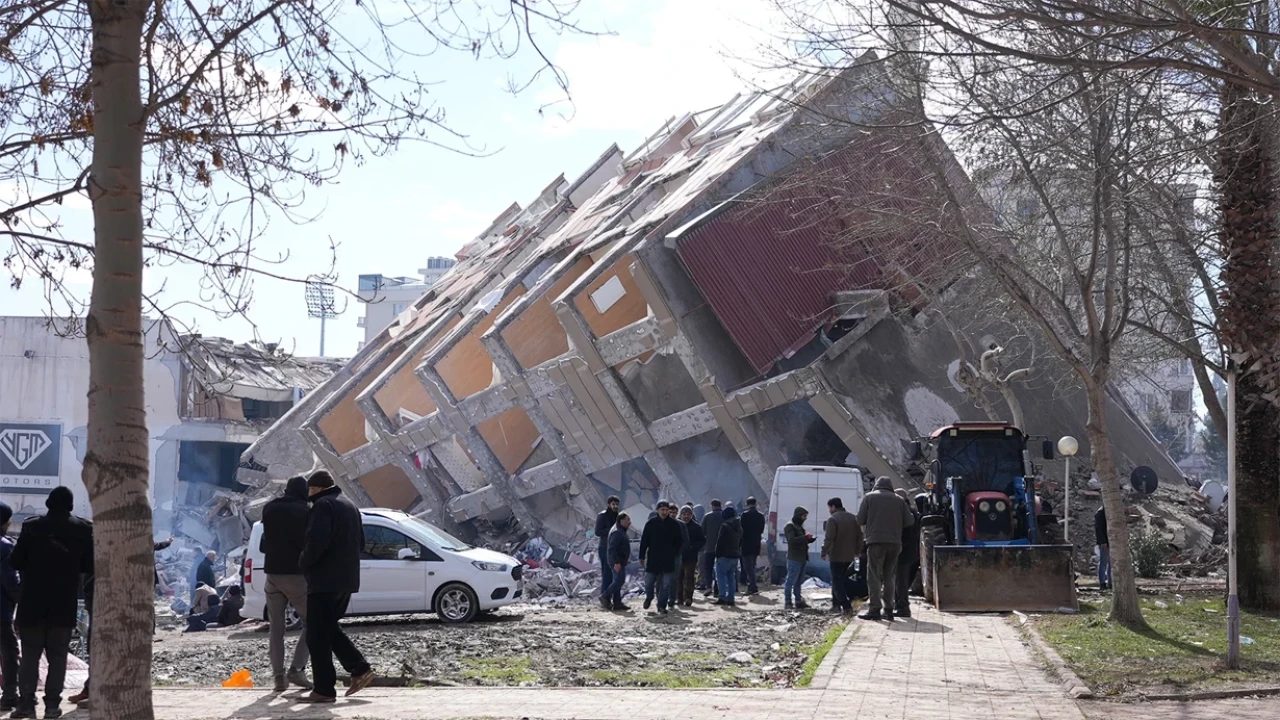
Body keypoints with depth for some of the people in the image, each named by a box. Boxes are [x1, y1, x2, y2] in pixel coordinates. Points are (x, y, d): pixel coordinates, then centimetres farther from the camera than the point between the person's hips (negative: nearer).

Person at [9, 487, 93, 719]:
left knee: (30, 654, 6)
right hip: (64, 604, 1)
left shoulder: (32, 526, -6)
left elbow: (15, 561, -5)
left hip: (33, 603, -1)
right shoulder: (83, 529, -4)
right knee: (57, 656, 6)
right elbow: (90, 566, -1)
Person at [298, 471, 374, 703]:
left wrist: (304, 564, -8)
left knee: (317, 634, -4)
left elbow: (317, 541, -22)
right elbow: (360, 543, 22)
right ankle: (360, 669, 10)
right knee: (330, 628, 20)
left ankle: (324, 689, -6)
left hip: (325, 579, -9)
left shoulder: (323, 505, -11)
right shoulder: (350, 506, 19)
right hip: (347, 579, 9)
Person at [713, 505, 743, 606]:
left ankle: (722, 597, -14)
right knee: (731, 577, 12)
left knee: (721, 575, -4)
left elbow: (720, 541, -14)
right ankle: (730, 599, 9)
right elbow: (740, 542, 18)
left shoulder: (725, 526, -14)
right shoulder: (739, 527, 12)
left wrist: (717, 554, -9)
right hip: (735, 555, 7)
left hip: (725, 555, -7)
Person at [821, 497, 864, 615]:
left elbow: (829, 539, -20)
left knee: (837, 582, -3)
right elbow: (859, 536, 13)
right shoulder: (853, 518, 10)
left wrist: (824, 552, -11)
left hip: (836, 556, -8)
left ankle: (846, 606, -13)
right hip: (849, 556, 8)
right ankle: (836, 604, 21)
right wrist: (858, 551, 20)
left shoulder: (833, 519, -14)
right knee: (844, 580, 18)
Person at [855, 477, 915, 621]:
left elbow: (860, 519, 0)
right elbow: (909, 520, 9)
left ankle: (874, 609, -8)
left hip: (876, 540, -4)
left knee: (874, 576, -2)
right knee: (889, 577, 10)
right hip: (895, 542, 4)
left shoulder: (870, 497, 4)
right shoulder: (898, 499, 13)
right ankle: (888, 610, 7)